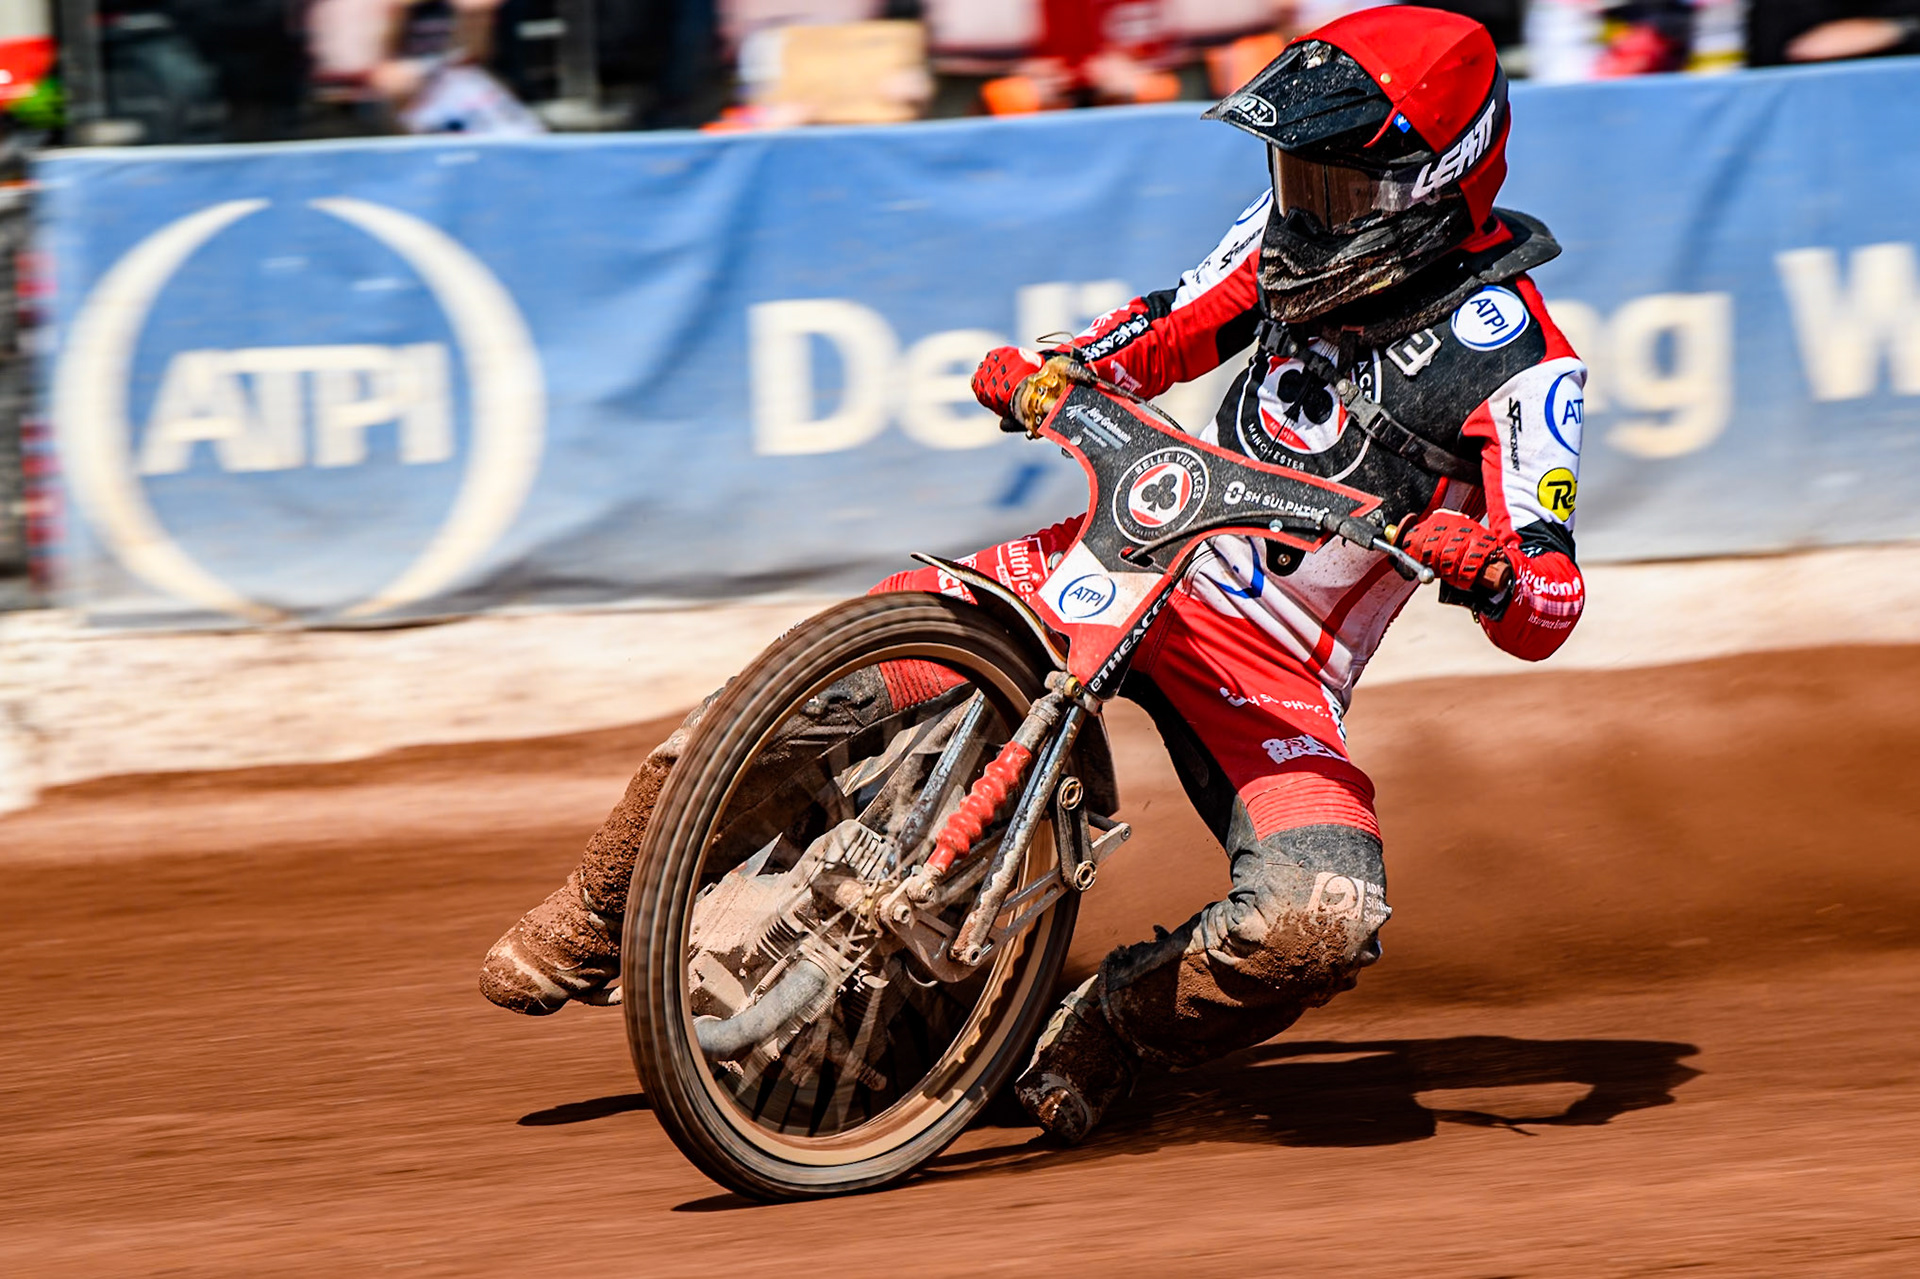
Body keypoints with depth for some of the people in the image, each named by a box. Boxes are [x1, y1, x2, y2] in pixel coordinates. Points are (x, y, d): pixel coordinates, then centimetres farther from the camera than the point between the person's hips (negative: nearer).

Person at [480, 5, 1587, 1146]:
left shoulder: (1515, 361, -14)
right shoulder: (1297, 234, 3)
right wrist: (1044, 373, -5)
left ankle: (1114, 1023, 0)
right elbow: (1157, 337, 17)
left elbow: (1548, 615, -18)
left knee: (1324, 923, -30)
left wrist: (1482, 565, -42)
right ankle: (605, 910, 12)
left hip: (1274, 674, -4)